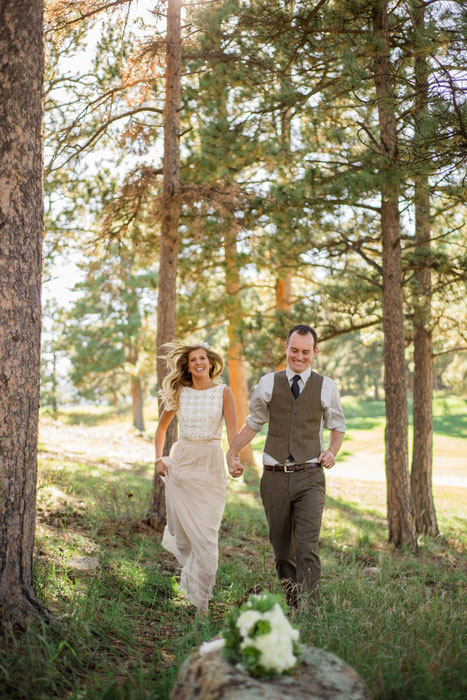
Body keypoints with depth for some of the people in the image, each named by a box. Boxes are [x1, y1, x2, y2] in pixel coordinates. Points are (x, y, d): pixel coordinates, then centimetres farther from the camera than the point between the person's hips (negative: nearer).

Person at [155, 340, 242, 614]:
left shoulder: (223, 392, 0)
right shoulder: (179, 393, 6)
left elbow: (233, 431, -8)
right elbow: (162, 427, 19)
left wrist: (236, 460, -26)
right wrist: (159, 459, 8)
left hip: (211, 467, -2)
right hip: (181, 464, 2)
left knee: (206, 534, -6)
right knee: (182, 529, 4)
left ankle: (200, 600, 6)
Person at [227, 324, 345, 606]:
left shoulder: (326, 387, 4)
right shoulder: (269, 383, 5)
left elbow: (337, 425, 20)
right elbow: (254, 422, 17)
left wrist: (332, 452, 2)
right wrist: (233, 451, 7)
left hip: (310, 479, -1)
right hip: (275, 477, 2)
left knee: (307, 550, -13)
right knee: (282, 549, 9)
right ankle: (290, 605, 25)